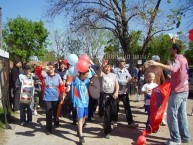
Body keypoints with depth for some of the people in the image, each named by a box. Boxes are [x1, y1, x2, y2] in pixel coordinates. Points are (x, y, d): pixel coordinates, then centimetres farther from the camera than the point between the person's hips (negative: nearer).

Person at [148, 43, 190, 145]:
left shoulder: (177, 60, -17)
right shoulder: (183, 59, 12)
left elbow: (173, 68, -41)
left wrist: (157, 64, -49)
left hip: (177, 91, -10)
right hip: (184, 91, 10)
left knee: (171, 115, -4)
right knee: (182, 114, 15)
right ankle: (185, 136, 22)